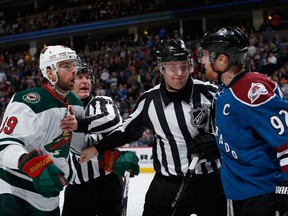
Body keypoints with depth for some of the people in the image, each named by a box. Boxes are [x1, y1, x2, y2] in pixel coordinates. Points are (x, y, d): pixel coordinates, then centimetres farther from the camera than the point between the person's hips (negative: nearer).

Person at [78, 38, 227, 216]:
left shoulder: (208, 93, -10)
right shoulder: (149, 100, -3)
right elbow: (127, 131, 11)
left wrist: (214, 142, -16)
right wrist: (97, 148, 10)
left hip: (209, 181, -1)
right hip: (166, 184, 1)